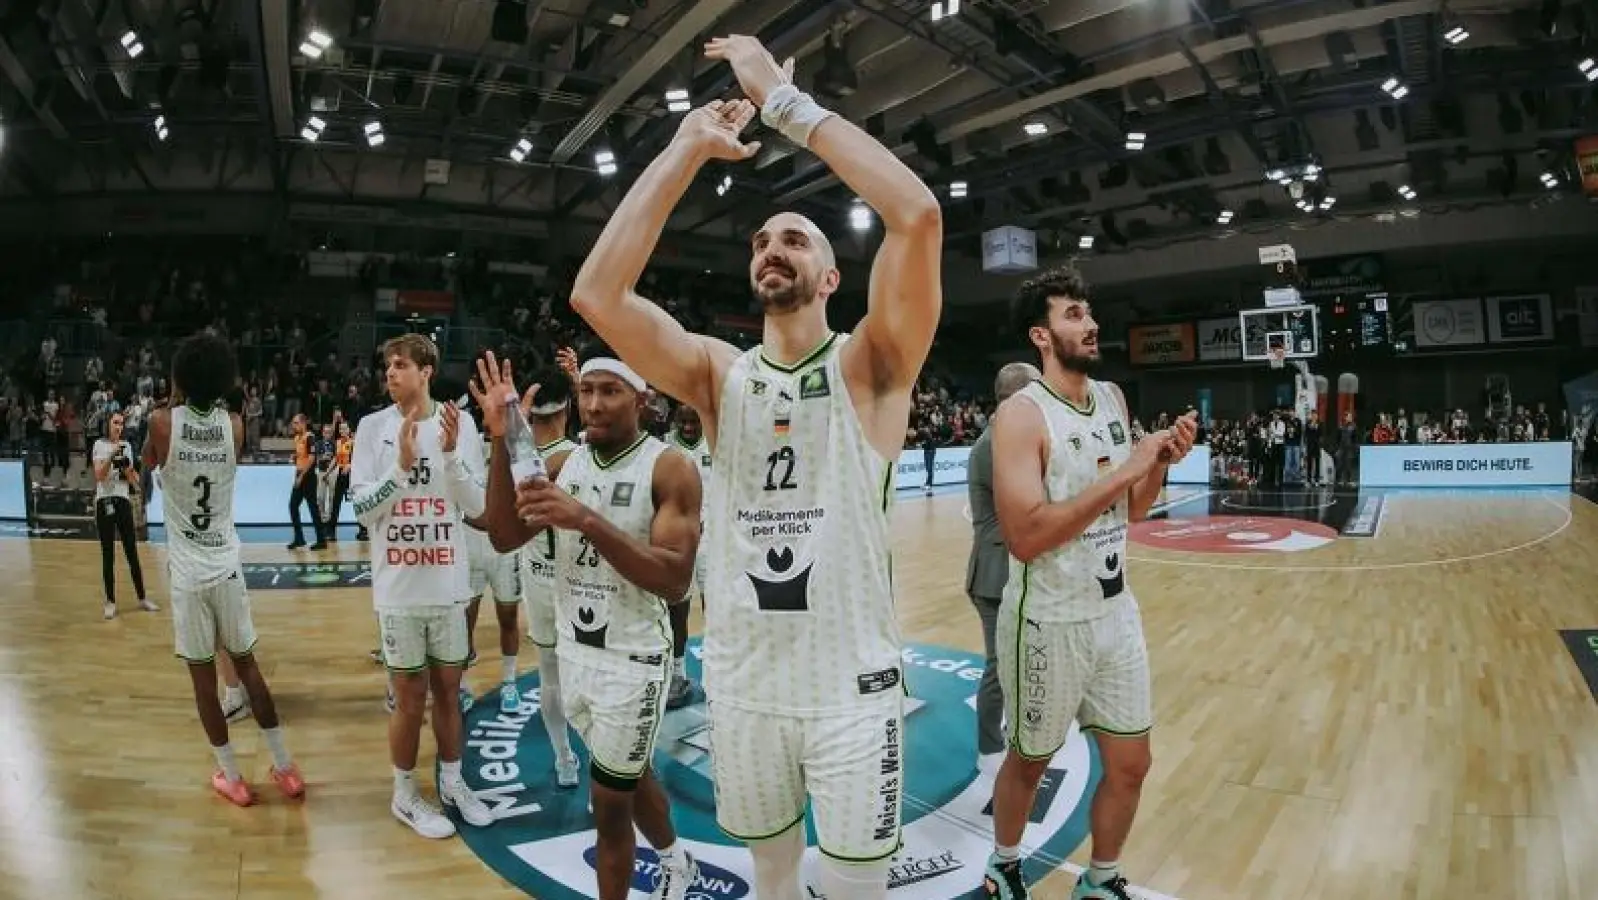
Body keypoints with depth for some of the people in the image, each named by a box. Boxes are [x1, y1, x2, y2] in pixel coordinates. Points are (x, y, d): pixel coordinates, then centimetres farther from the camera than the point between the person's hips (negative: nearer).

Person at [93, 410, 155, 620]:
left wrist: (127, 468, -9)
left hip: (123, 500, 3)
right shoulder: (100, 445, -1)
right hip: (105, 501, -3)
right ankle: (110, 601, 7)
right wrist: (111, 456, -21)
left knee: (132, 551, 4)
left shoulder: (127, 446, 11)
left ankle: (142, 598, 10)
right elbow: (98, 476, -11)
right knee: (108, 554, 1)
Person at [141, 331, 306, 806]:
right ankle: (285, 768, 18)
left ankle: (232, 777, 17)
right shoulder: (235, 425, -4)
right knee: (247, 664, 14)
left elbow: (148, 465, 11)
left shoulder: (163, 422, -11)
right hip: (227, 566, 3)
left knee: (203, 675, 8)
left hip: (187, 571, -3)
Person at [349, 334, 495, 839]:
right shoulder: (373, 427, -5)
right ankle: (405, 796, 28)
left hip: (449, 584, 2)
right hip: (398, 587, -1)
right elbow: (362, 509, -8)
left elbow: (476, 507, -6)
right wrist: (401, 465, -22)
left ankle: (451, 782, 34)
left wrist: (451, 453, -21)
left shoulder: (459, 423, -3)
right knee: (410, 698, 9)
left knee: (448, 690, 16)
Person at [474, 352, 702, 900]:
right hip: (574, 653, 6)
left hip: (634, 661, -6)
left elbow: (675, 581, -25)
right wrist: (501, 439, -18)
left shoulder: (670, 469, -17)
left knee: (609, 804, 5)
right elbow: (505, 537, -7)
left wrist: (588, 520, -35)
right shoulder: (565, 463, 2)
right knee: (630, 778, 25)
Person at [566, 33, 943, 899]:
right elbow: (595, 293, -14)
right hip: (740, 683, 3)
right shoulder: (718, 374, 1)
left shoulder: (869, 367, -7)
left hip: (851, 687, -3)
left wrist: (788, 100, -18)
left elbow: (918, 216, -23)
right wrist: (687, 149, -13)